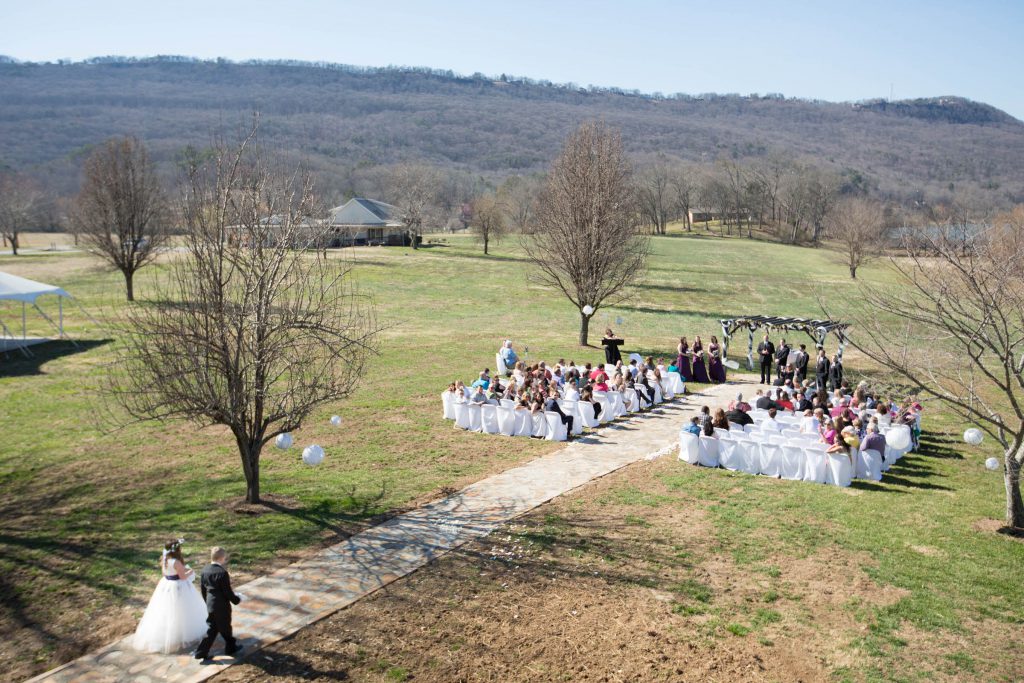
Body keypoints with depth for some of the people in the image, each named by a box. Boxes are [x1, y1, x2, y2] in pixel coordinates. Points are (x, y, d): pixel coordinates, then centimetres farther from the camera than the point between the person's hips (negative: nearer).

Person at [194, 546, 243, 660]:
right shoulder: (222, 572, -24)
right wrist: (236, 599, -1)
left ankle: (201, 652, 15)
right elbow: (227, 591, -19)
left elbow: (203, 588, 9)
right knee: (225, 628, 12)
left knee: (212, 628, 16)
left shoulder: (205, 570, 0)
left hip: (210, 605, 7)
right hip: (222, 606, -7)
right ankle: (231, 647, 29)